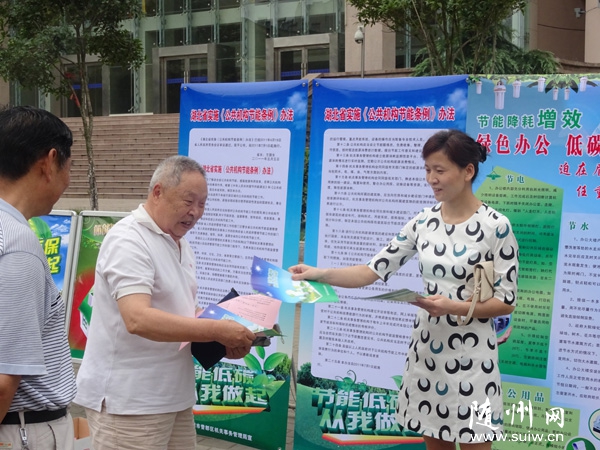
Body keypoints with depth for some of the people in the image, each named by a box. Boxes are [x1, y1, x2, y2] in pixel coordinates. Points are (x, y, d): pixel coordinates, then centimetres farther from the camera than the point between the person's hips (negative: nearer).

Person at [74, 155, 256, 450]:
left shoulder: (179, 244, 13)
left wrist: (224, 342, 1)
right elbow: (138, 320, -27)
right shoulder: (128, 240, -15)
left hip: (173, 396, 8)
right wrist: (217, 331, -26)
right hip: (128, 401, -8)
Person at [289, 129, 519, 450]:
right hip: (426, 348, 5)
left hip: (469, 354, -5)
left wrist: (454, 307, -23)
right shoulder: (423, 222, 2)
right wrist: (320, 274, -13)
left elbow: (506, 301, -10)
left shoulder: (495, 226, -12)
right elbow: (373, 270, 0)